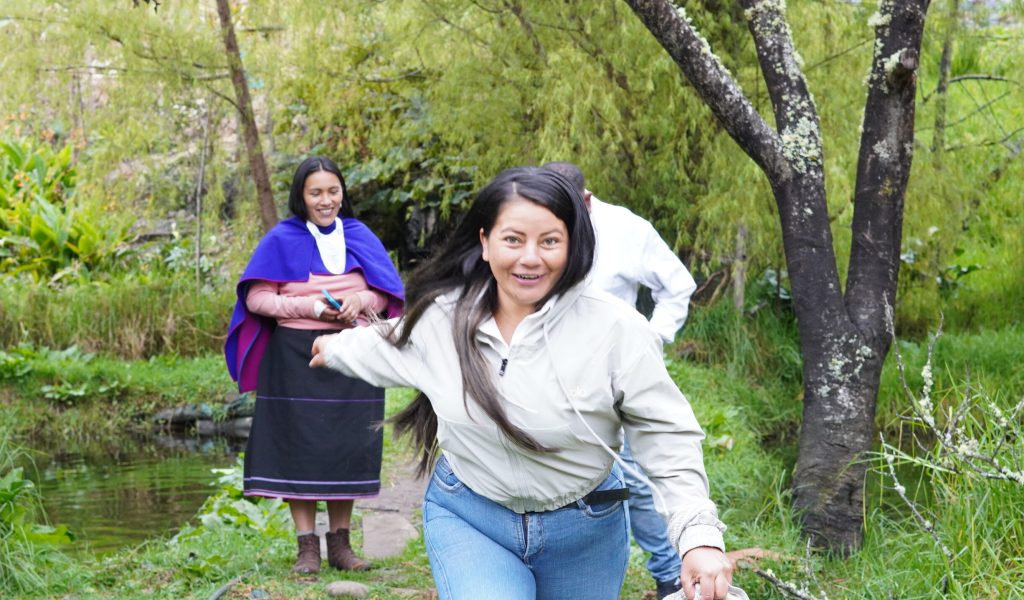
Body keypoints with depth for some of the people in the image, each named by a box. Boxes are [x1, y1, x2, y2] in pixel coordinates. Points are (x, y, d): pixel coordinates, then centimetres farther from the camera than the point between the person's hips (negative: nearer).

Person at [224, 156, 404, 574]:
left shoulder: (360, 237, 8)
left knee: (347, 448, 4)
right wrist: (310, 307, -15)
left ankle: (340, 542, 14)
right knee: (300, 448, -3)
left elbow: (388, 292, 9)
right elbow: (257, 298, -4)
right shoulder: (281, 240, 1)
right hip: (297, 359, -2)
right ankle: (307, 547, 3)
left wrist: (361, 300, -13)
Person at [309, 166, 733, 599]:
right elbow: (393, 346, 18)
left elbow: (667, 437, -14)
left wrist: (699, 535, -25)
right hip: (467, 520, 1)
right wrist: (339, 348, 37)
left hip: (584, 532, -1)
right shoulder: (443, 316, -6)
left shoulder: (616, 329, -18)